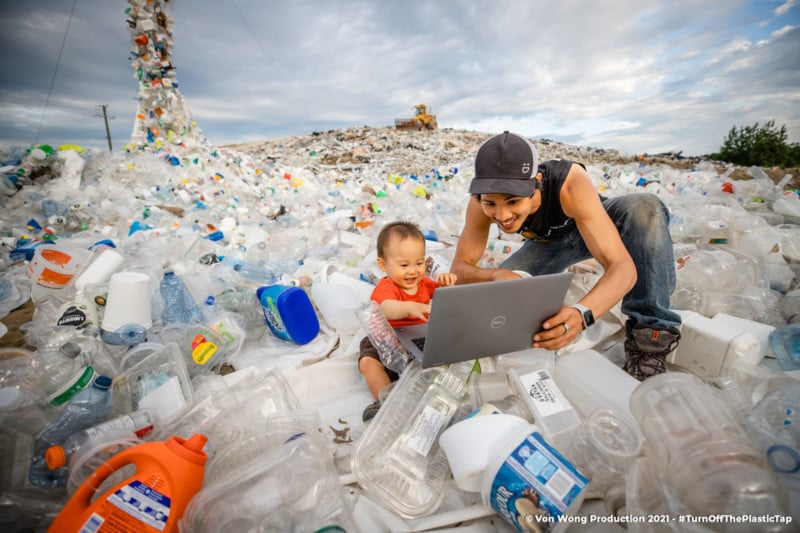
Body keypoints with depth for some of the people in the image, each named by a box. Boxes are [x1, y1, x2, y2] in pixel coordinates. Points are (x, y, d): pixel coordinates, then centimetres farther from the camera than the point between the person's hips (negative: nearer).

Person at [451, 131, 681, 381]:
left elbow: (622, 266, -45)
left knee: (646, 207, -35)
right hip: (549, 242, 2)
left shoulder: (570, 184, -41)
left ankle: (650, 337, -26)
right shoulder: (482, 202, -31)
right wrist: (496, 274, -49)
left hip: (595, 224, -1)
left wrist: (581, 313, -65)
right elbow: (459, 268, -26)